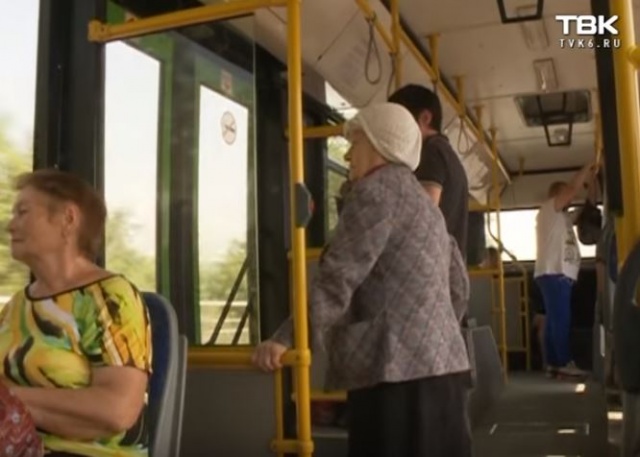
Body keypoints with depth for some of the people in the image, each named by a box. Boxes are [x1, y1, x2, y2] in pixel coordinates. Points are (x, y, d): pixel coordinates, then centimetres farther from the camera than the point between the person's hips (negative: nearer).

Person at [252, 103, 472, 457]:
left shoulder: (374, 191, -7)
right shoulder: (424, 202, 22)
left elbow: (337, 278, -16)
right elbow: (459, 287, 22)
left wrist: (287, 339, -16)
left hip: (397, 368, -9)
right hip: (439, 363, 10)